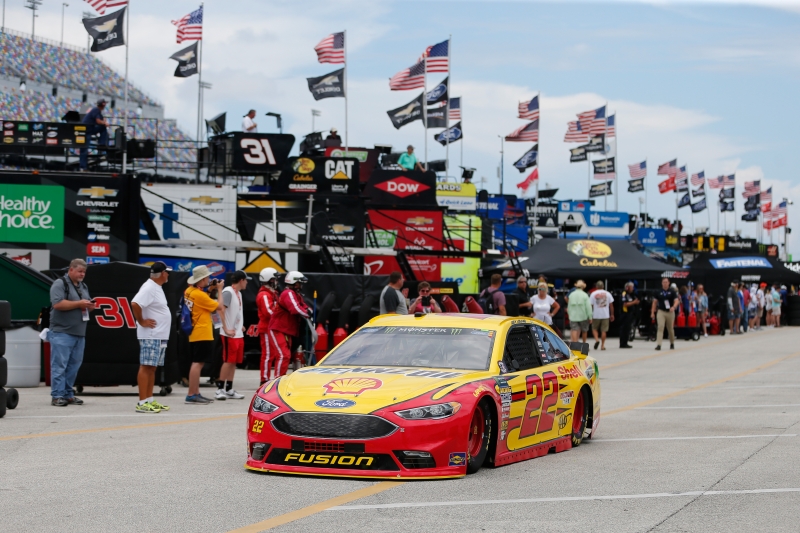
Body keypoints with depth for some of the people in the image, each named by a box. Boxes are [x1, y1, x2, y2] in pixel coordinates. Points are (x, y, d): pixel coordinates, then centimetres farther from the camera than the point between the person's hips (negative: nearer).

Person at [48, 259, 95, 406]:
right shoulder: (60, 284, -6)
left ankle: (68, 394, 14)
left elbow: (87, 306, 27)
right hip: (62, 332, -8)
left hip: (79, 333, 8)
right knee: (59, 365, -7)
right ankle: (57, 396, -6)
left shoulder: (83, 287, 20)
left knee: (74, 365, 7)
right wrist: (79, 303, -16)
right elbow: (58, 304, -18)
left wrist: (90, 306, 3)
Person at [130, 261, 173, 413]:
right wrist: (142, 322, -19)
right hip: (150, 336, -10)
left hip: (160, 336, 10)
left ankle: (150, 400, 17)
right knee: (146, 367, -8)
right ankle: (142, 403, -8)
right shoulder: (149, 288, -16)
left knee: (152, 368, 12)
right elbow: (135, 303, -29)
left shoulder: (157, 288, 16)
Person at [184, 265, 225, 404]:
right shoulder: (199, 295, -19)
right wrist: (219, 289, -1)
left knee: (197, 363, 15)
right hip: (202, 334, -10)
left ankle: (196, 393, 19)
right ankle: (191, 395, -11)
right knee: (198, 363, -9)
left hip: (194, 334, 10)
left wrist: (210, 290, 14)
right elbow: (219, 306, -12)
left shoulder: (190, 291, 7)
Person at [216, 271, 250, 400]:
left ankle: (229, 390, 15)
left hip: (238, 334, 9)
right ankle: (220, 389, -4)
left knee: (234, 362, 10)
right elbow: (221, 310, -21)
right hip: (230, 334, -9)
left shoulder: (238, 293, 16)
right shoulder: (228, 292, -13)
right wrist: (226, 329, -21)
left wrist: (240, 326, 12)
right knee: (228, 361, -8)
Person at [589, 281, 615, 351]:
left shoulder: (593, 294, -4)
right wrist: (612, 315, 12)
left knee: (594, 329, 14)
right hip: (605, 315, 1)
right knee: (604, 330, 6)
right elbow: (611, 305, 3)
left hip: (596, 315, -1)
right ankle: (602, 345, 6)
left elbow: (590, 305, -5)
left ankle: (597, 339, -10)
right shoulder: (607, 294, 1)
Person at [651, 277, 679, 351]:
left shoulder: (672, 291, 1)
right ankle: (658, 345, -19)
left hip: (670, 312, 0)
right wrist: (652, 312, 4)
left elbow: (677, 301, -7)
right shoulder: (659, 292, 6)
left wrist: (673, 307, -28)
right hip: (661, 312, 0)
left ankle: (672, 343, 30)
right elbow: (655, 302, 10)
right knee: (660, 327, -13)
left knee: (670, 328, 12)